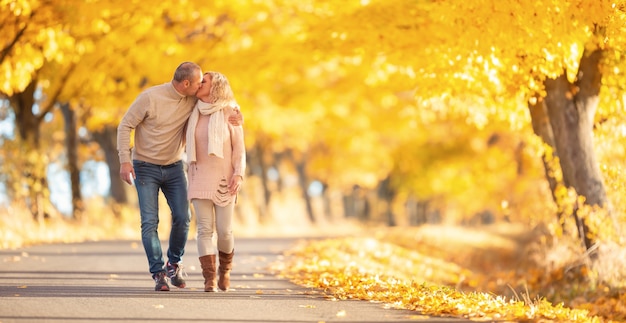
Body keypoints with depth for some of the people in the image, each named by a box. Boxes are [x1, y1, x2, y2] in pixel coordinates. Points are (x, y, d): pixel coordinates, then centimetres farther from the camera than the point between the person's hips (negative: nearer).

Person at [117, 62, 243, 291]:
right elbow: (125, 126, -12)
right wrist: (125, 160, -21)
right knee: (149, 221, -9)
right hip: (146, 167, -4)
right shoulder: (150, 97, -18)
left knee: (182, 217, -1)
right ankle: (159, 274, -3)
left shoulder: (193, 100, -5)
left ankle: (174, 264, 22)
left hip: (174, 167, 4)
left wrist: (236, 115, -13)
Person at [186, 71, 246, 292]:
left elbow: (239, 147, -4)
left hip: (224, 180, -3)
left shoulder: (230, 112, -4)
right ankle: (210, 280, -11)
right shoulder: (196, 113, 8)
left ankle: (225, 270, 24)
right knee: (205, 229, -9)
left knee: (224, 230, -3)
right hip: (200, 178, 3)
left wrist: (239, 174, -16)